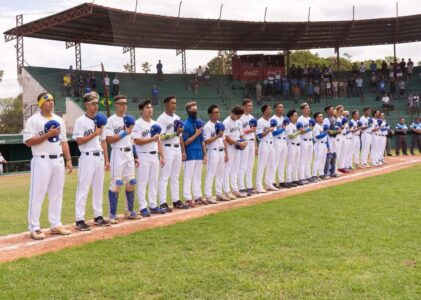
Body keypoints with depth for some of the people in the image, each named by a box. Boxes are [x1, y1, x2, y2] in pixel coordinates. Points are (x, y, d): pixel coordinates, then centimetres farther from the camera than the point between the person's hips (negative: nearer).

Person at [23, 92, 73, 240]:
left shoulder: (59, 120, 14)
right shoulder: (33, 120, -6)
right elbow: (28, 142, -13)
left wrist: (68, 159, 9)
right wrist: (47, 134, -19)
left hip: (58, 161, 7)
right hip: (42, 161, -6)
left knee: (57, 194, 10)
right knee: (37, 194, -4)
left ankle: (56, 225, 18)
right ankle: (34, 228, 1)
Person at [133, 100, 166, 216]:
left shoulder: (155, 124, 15)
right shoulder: (138, 124, -8)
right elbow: (137, 141, -16)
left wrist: (162, 157, 11)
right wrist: (152, 139, -19)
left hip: (155, 156, 7)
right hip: (144, 156, -7)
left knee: (154, 181, 10)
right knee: (142, 182, -3)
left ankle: (153, 206, 17)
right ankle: (143, 208, 1)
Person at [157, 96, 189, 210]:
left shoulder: (177, 118, 15)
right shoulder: (162, 119, -9)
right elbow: (162, 137, -16)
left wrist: (183, 151, 14)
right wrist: (175, 133, -21)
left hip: (177, 149, 8)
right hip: (167, 149, -8)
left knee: (176, 176, 12)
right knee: (164, 177, -5)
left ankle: (176, 201, 18)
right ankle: (163, 203, -3)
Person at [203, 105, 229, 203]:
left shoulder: (220, 124, 14)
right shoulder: (208, 126, -10)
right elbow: (206, 141, -16)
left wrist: (226, 153, 14)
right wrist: (217, 136, -21)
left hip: (221, 151, 8)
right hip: (213, 152, -8)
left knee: (220, 173, 12)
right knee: (210, 174, -6)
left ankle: (219, 194, 21)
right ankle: (208, 196, -4)